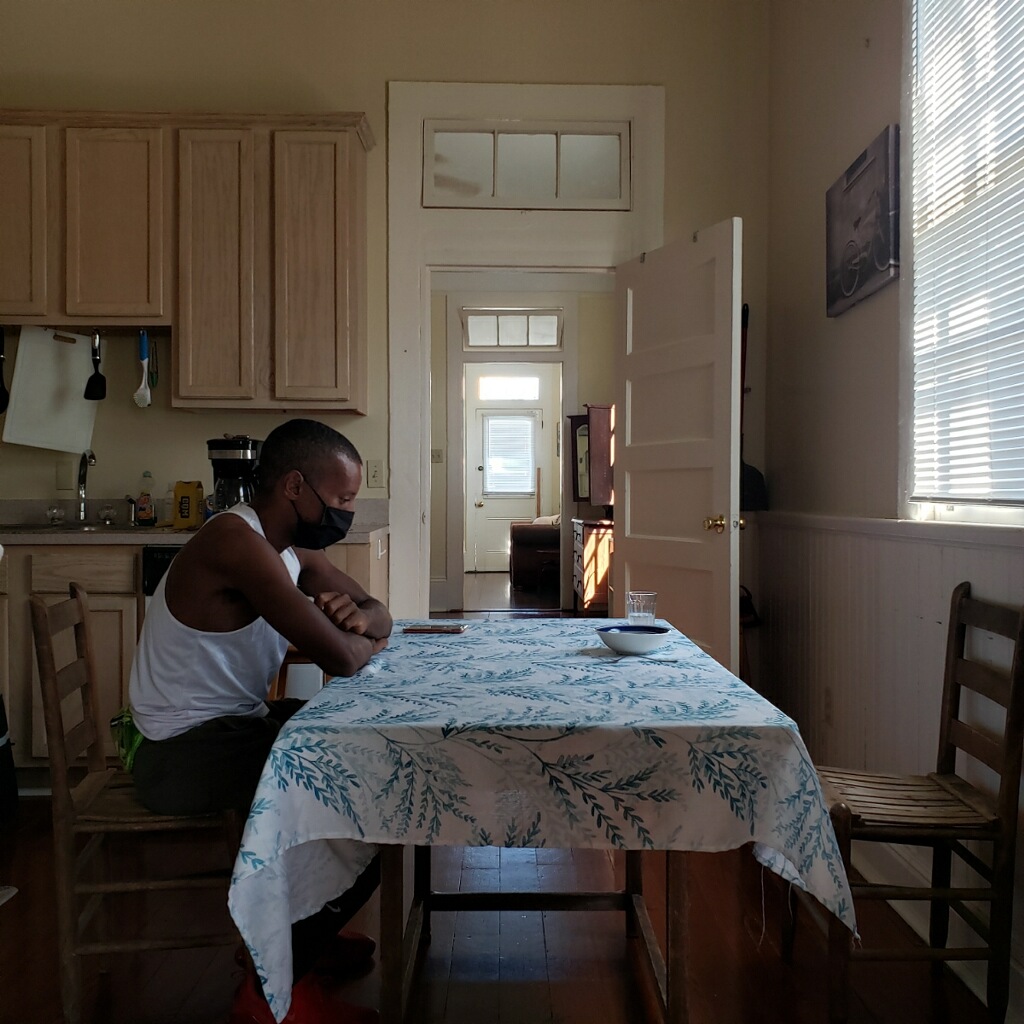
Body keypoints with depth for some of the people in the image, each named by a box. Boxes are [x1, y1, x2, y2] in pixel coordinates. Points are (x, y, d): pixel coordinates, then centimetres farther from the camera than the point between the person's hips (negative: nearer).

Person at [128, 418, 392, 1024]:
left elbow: (377, 613, 12)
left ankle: (302, 928, 25)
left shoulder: (294, 546, 5)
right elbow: (339, 658, -32)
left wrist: (361, 618, -12)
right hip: (183, 751, -10)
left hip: (230, 724, 10)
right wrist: (363, 641, -8)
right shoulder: (236, 540, -26)